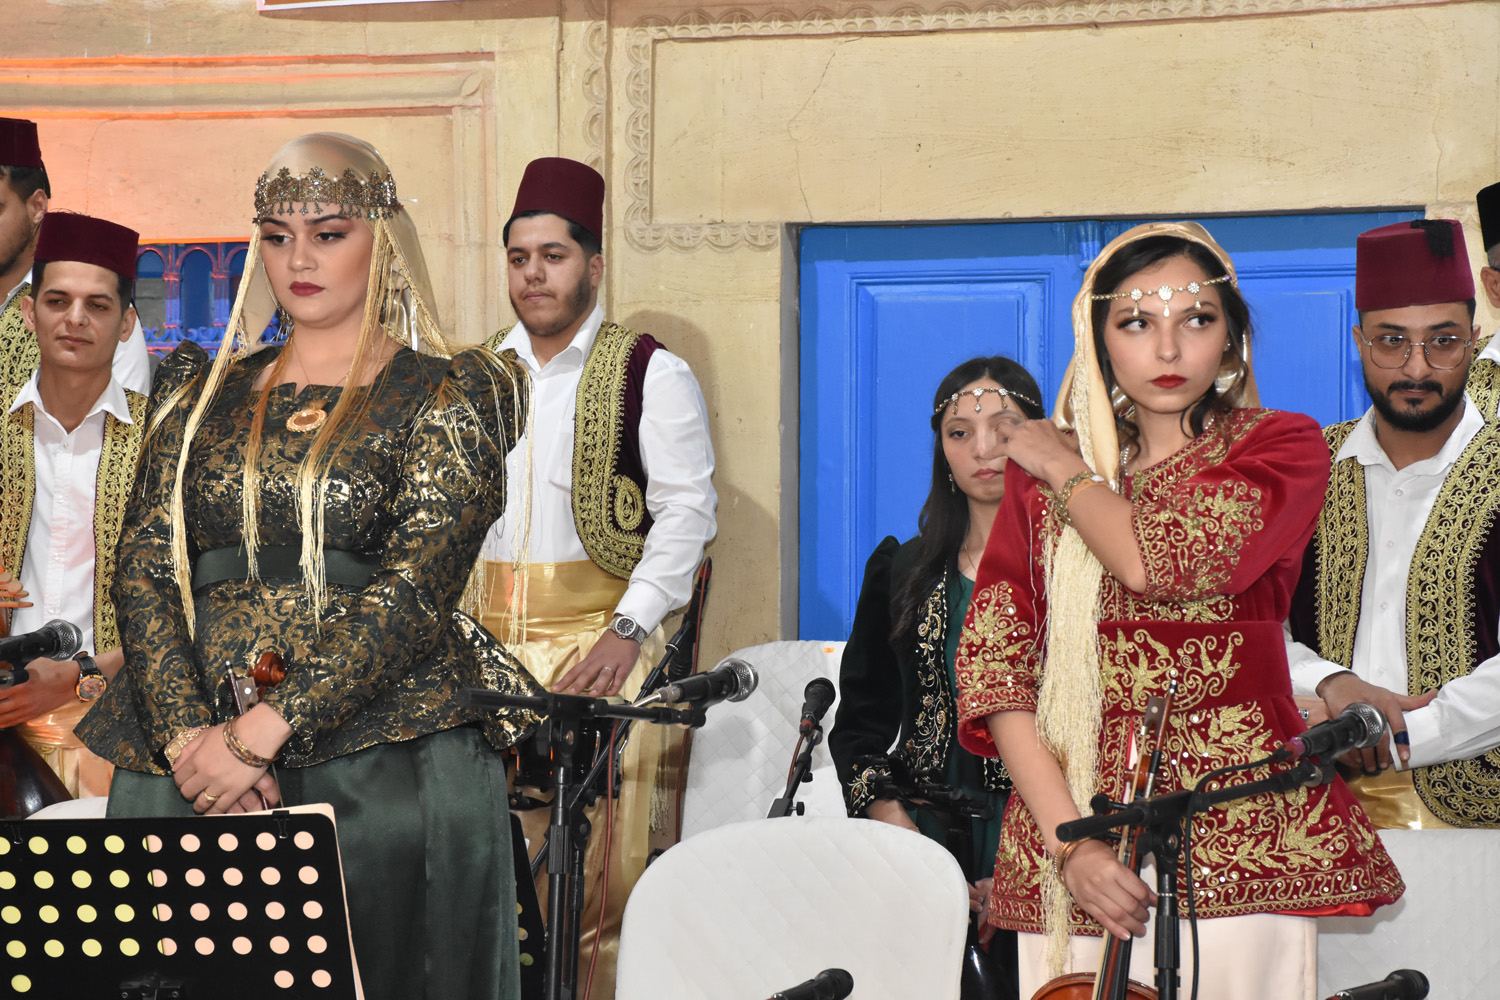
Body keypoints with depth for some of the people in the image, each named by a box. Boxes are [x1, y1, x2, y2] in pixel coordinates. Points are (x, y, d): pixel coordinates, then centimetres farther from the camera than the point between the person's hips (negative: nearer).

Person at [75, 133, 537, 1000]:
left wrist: (260, 733, -17)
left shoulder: (444, 397, 3)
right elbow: (144, 570, 7)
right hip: (180, 762, 4)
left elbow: (415, 590, -9)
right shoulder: (204, 396, 16)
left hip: (384, 764, -3)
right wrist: (187, 736, -10)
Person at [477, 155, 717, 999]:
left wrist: (629, 629, -16)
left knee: (601, 868, -12)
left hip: (601, 636, -4)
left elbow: (686, 511, -5)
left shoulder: (649, 374, 2)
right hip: (483, 644, 4)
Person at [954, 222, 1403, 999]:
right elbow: (992, 665, 0)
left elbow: (1166, 562, -16)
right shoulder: (1037, 477, 9)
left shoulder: (1283, 447, 2)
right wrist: (1069, 841, -12)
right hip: (1069, 818, 2)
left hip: (1235, 838, -2)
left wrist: (1067, 469, 2)